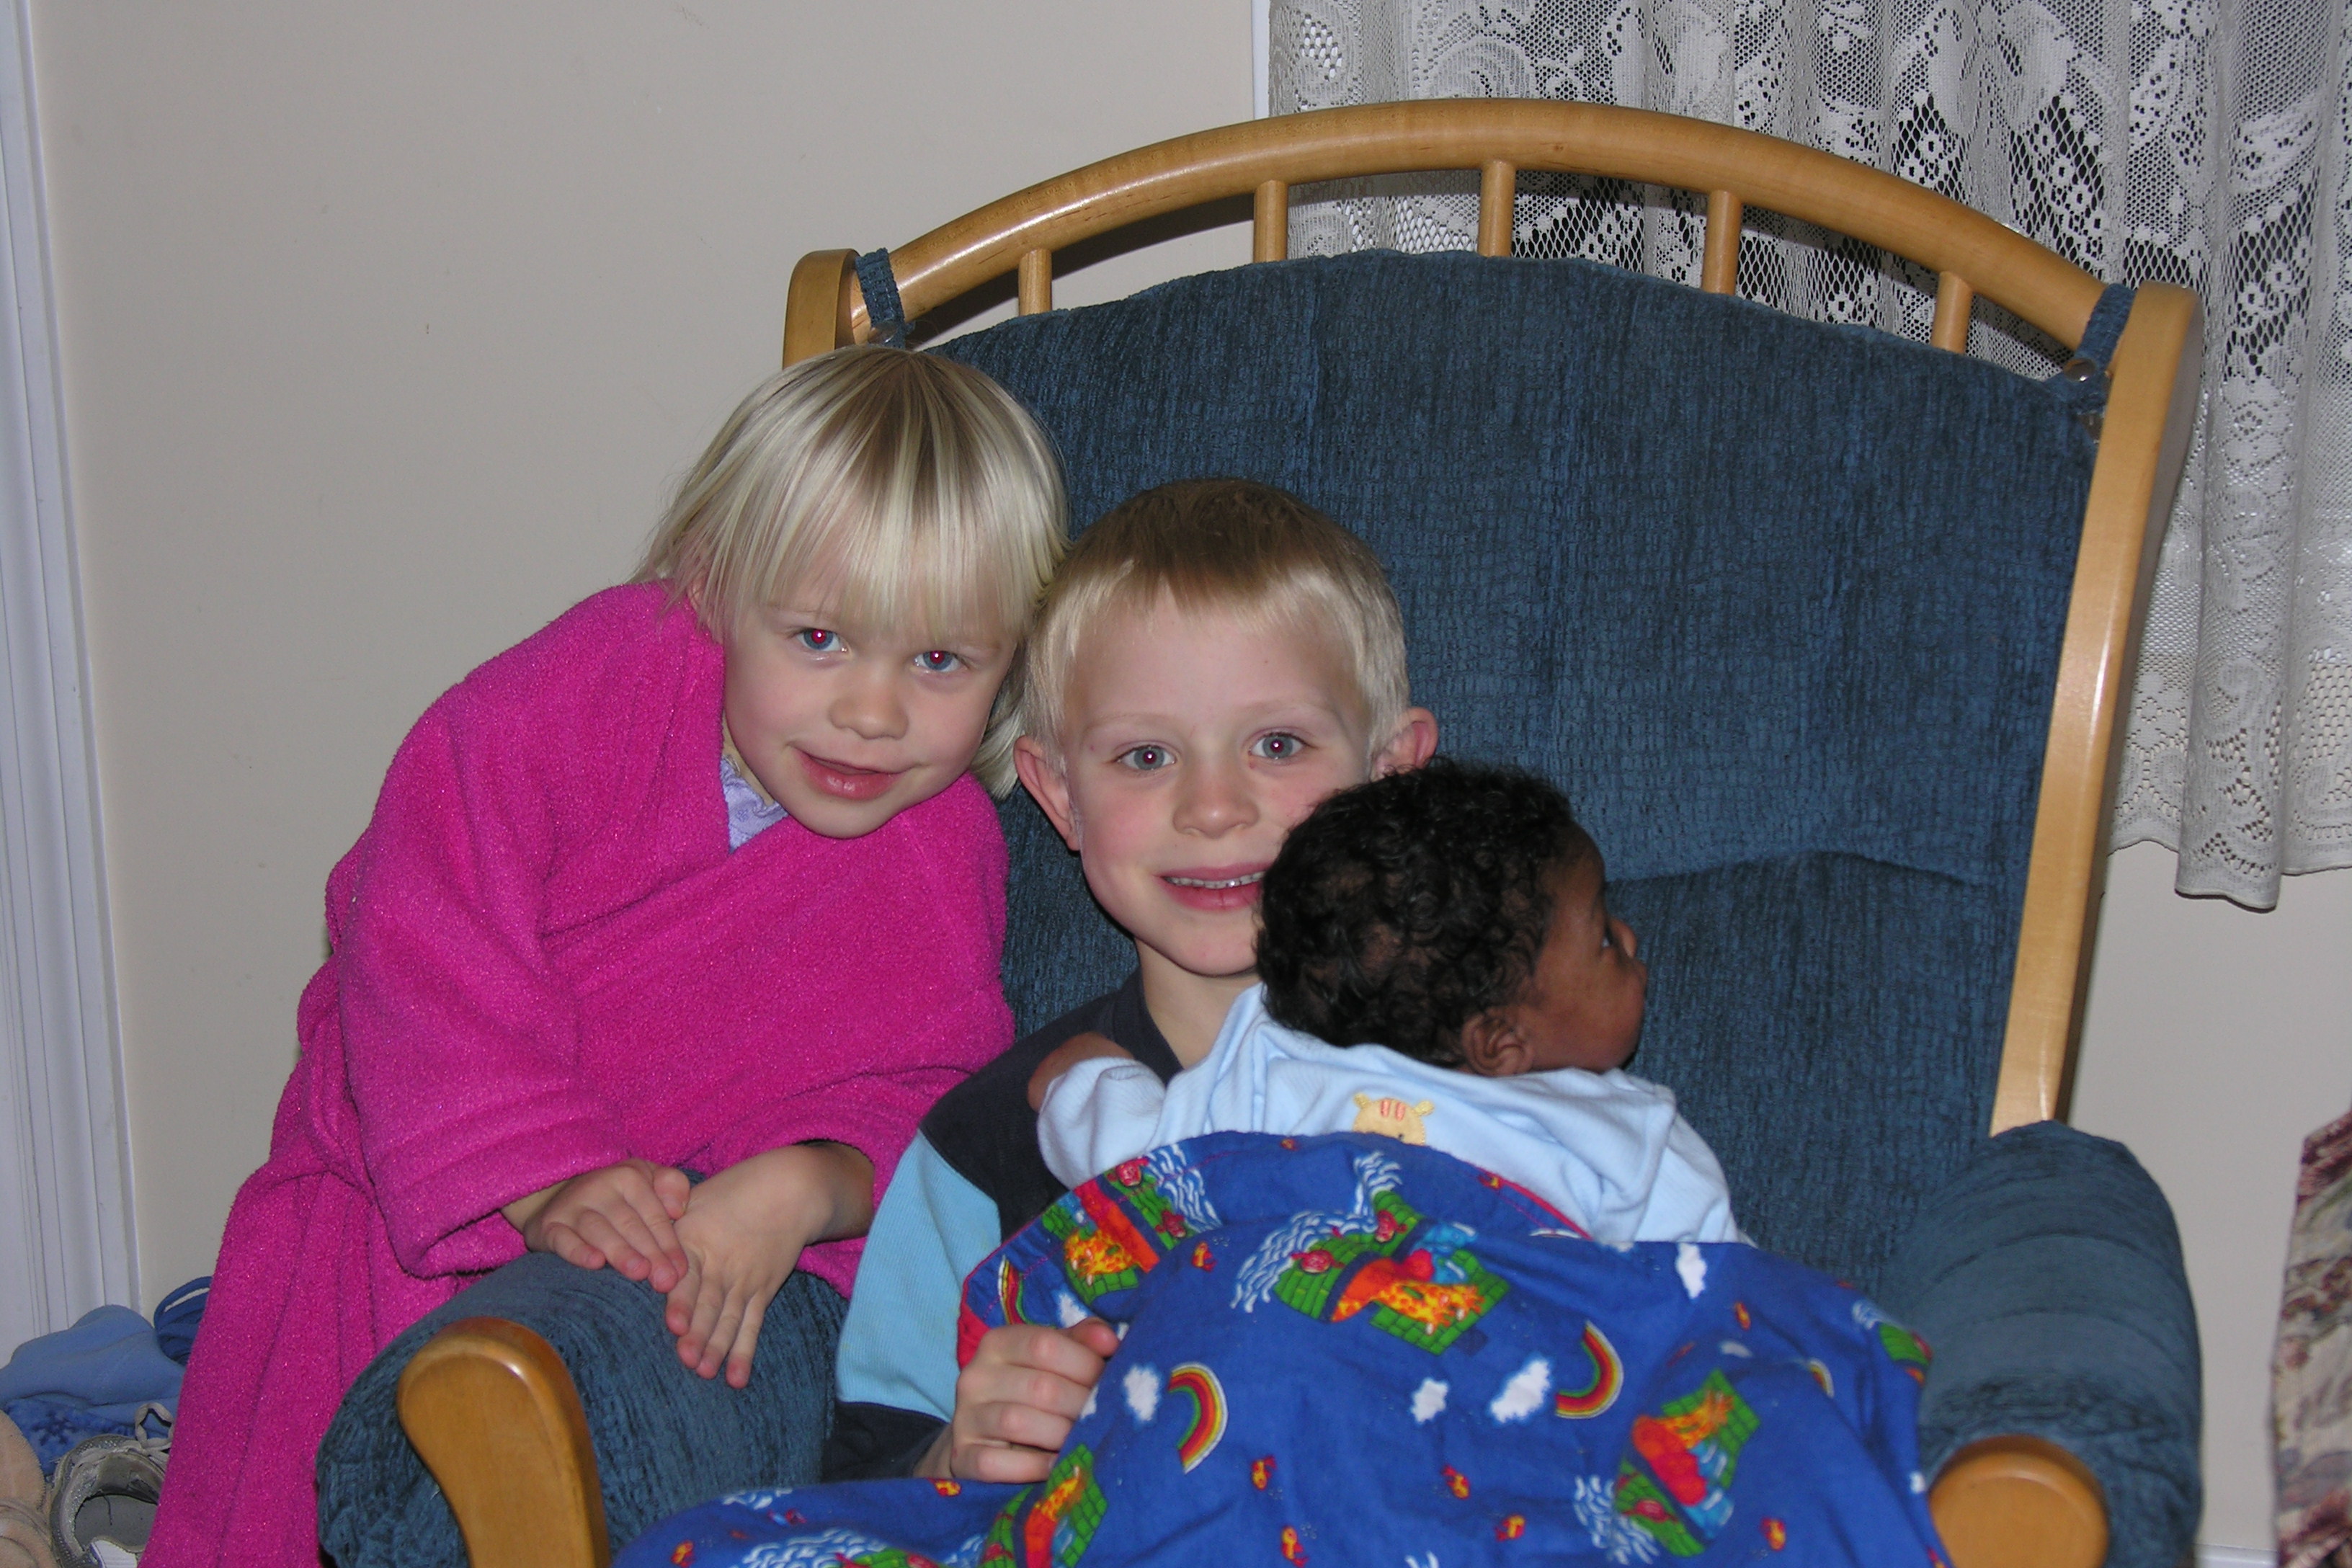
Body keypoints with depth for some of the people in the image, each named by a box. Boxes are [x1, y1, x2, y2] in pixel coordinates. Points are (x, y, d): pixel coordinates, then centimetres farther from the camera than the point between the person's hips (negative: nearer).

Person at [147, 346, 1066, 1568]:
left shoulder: (943, 867, -14)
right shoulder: (595, 687, -23)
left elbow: (911, 1101, -16)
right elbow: (426, 934, -25)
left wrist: (802, 1190, -39)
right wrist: (550, 1181, -32)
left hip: (677, 1232, 1)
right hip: (407, 1182, -1)